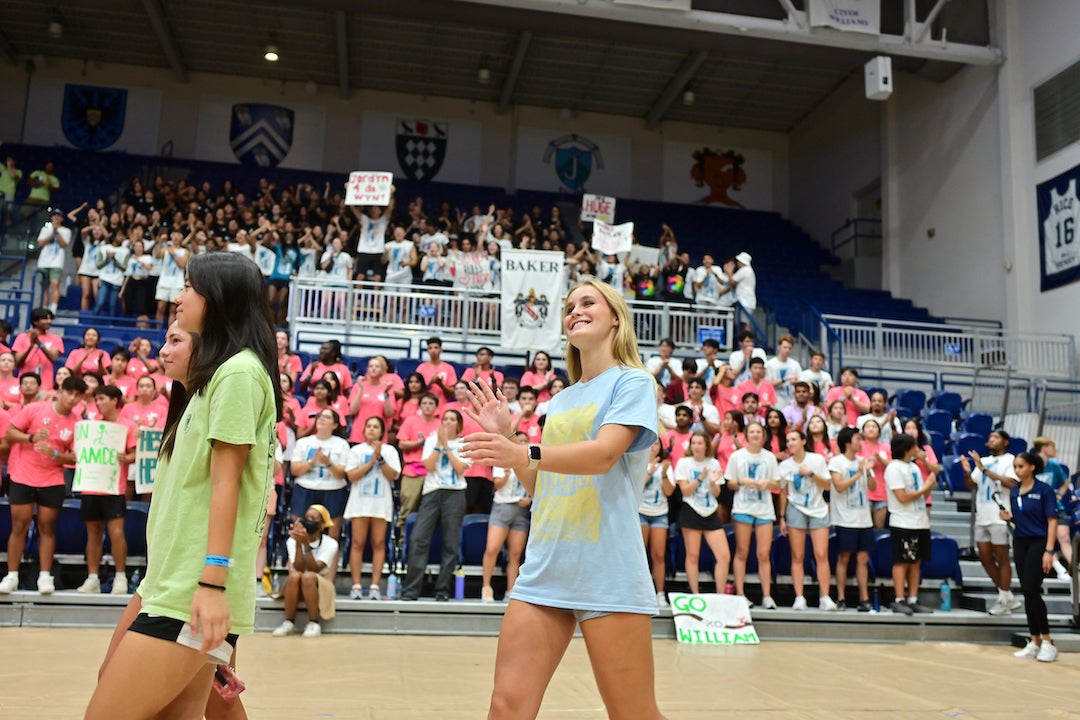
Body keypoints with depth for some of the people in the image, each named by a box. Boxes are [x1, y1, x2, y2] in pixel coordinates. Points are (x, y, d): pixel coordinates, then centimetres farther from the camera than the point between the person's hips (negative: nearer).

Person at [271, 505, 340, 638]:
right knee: (294, 576, -31)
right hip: (297, 590, 2)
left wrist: (306, 543, -32)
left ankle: (314, 623, -20)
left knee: (308, 576, -34)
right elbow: (298, 568, -18)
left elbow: (314, 569, -24)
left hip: (320, 589, -2)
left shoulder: (330, 544, -11)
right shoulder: (292, 541, -5)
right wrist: (298, 543, -29)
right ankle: (288, 622, -18)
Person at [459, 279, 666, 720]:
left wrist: (524, 455, -32)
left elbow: (604, 454, -18)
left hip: (608, 572, -5)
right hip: (544, 569, 6)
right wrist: (503, 437, 8)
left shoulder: (633, 382, 0)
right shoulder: (560, 400, 18)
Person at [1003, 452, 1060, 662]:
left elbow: (1052, 521, -12)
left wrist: (1049, 551, -18)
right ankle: (1035, 642, 13)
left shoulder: (1044, 490, -9)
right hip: (1020, 543, 6)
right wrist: (1009, 518, -5)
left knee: (1031, 591, -12)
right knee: (1027, 593, 7)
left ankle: (1047, 642, -1)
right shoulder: (1014, 491, 9)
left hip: (1038, 542, -6)